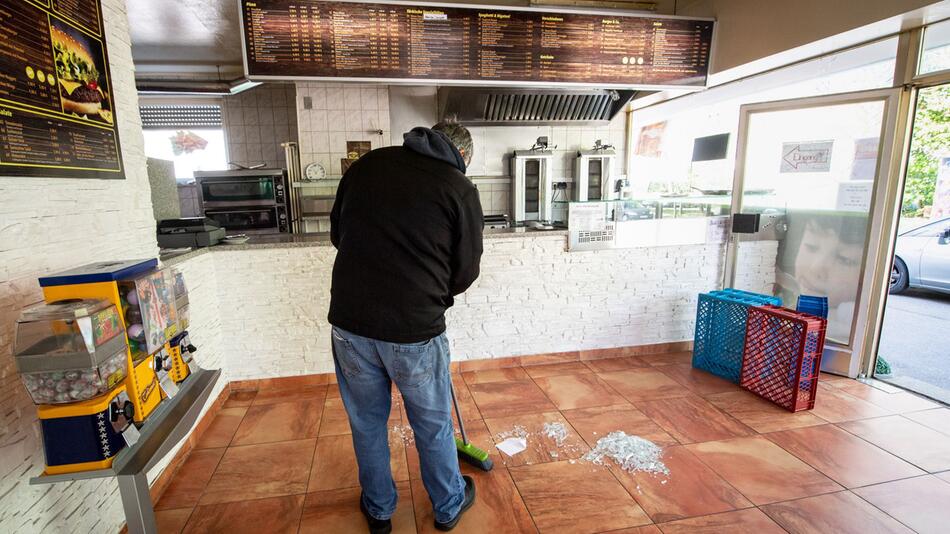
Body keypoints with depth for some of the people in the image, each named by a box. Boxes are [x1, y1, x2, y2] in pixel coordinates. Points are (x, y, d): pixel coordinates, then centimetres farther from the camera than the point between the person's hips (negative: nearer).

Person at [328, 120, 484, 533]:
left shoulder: (366, 164, 6)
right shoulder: (459, 188, -6)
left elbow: (337, 232, 14)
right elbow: (466, 270, 0)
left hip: (349, 323, 4)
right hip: (415, 330, -3)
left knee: (366, 422, 23)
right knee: (433, 425, 19)